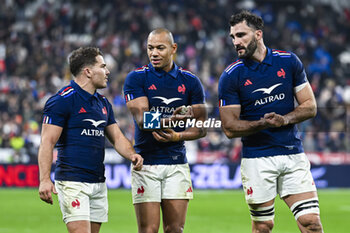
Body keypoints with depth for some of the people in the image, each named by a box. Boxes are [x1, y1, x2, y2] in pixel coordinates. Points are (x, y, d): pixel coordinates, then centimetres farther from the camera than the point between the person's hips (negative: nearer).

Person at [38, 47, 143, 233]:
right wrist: (45, 179, -24)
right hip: (72, 182, -8)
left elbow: (117, 137, 20)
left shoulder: (103, 103, 17)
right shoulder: (62, 100, -8)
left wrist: (132, 155, -2)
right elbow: (47, 142, -13)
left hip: (98, 182, 8)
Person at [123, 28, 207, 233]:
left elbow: (202, 128, 7)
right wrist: (168, 121, -33)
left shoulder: (190, 81, 6)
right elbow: (142, 119, -14)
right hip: (145, 162, -2)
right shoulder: (136, 78, -1)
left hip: (177, 164, 2)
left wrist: (177, 136, -12)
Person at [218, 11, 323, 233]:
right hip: (257, 159, -2)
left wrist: (285, 119, -14)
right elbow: (230, 128, -5)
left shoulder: (289, 61, 2)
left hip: (294, 155, 2)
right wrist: (262, 124, -21)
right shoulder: (231, 76, -4)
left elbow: (310, 106, 5)